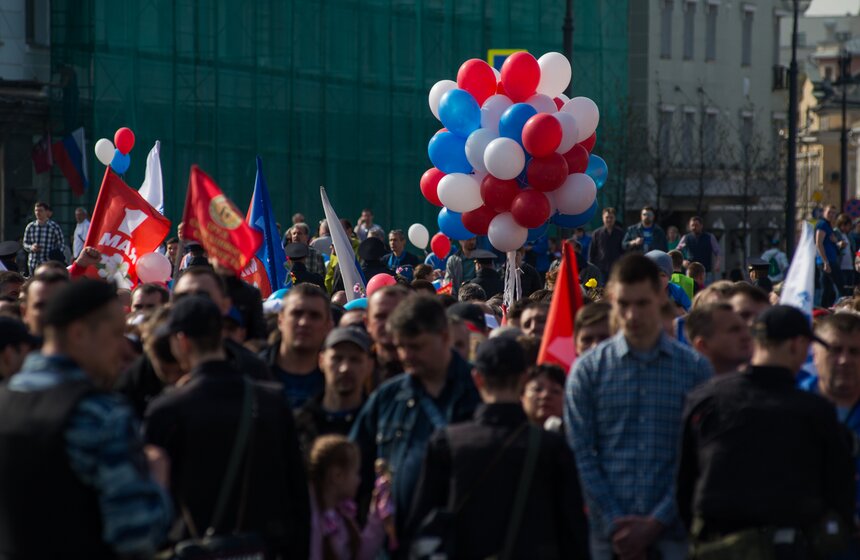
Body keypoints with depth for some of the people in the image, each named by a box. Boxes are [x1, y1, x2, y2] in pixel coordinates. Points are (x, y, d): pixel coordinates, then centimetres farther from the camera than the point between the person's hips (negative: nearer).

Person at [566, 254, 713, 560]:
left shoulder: (695, 369, 5)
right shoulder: (587, 370, 6)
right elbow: (582, 456, 1)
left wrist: (656, 522, -9)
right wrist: (616, 523, -9)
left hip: (671, 533, 0)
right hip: (608, 535, 0)